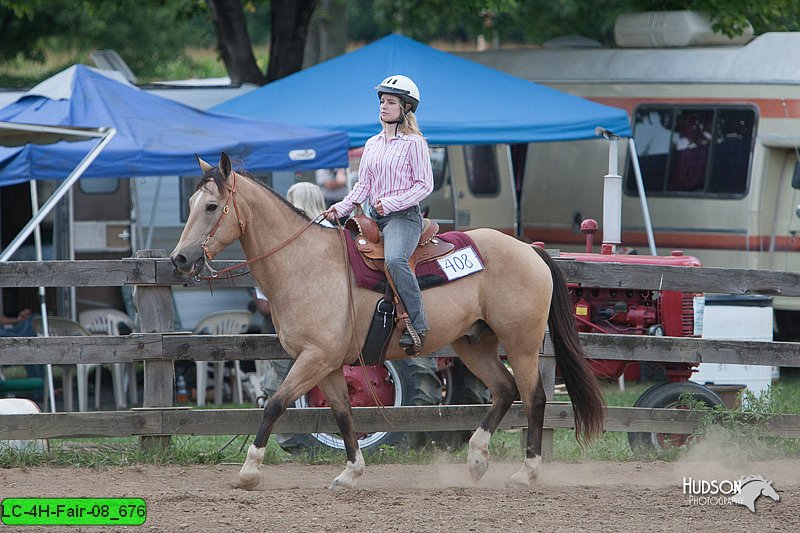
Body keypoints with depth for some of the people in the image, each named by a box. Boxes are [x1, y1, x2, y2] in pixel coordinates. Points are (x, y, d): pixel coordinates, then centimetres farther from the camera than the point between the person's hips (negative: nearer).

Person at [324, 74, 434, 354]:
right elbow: (363, 185, 17)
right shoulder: (372, 144, 17)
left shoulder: (413, 142, -2)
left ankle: (417, 324, -28)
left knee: (395, 260, -35)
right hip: (373, 217, 8)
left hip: (404, 216, -8)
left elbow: (424, 184, -7)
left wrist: (391, 203, -17)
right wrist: (341, 208, 0)